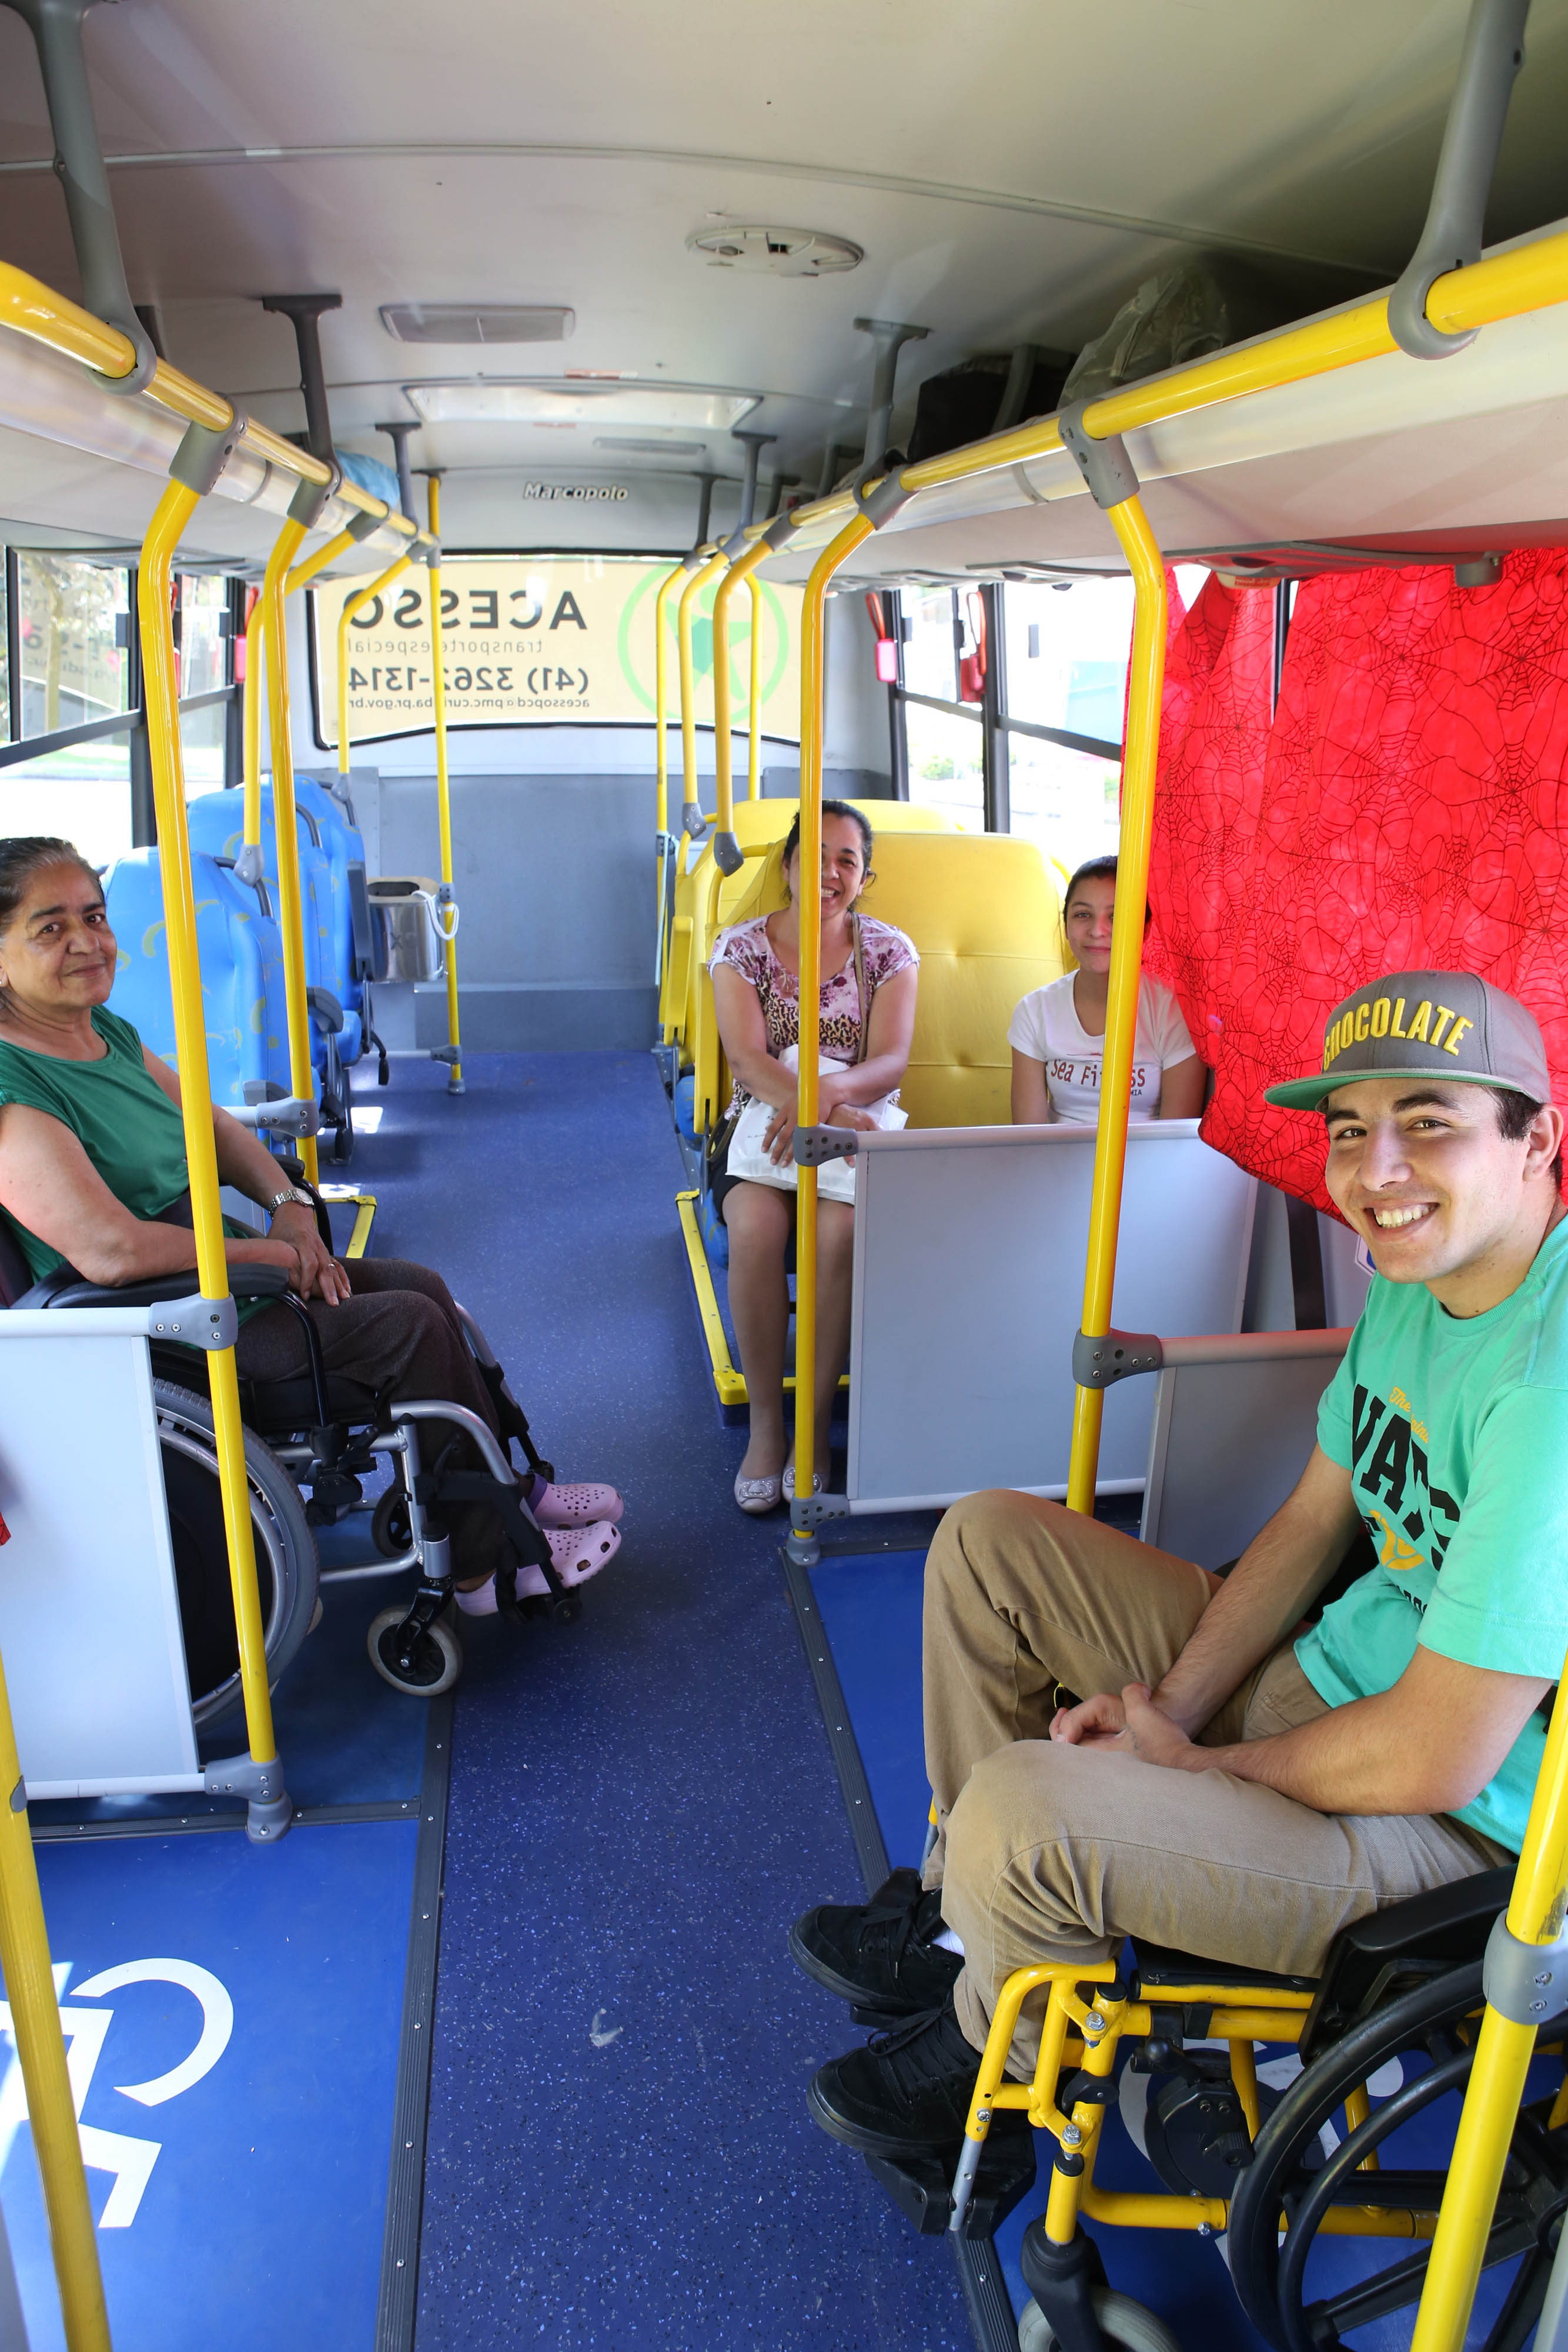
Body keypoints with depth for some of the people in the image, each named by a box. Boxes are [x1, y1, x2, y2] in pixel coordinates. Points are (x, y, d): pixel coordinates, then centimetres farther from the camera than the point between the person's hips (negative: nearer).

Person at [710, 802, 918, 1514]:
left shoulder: (889, 950, 3)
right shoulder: (741, 948, 1)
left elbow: (891, 1060, -10)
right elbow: (747, 1057, -14)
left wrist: (831, 1091, -34)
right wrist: (818, 1105, -33)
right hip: (763, 1124, 0)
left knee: (841, 1230, -33)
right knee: (756, 1226, -33)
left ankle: (817, 1422, -17)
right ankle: (765, 1421, -17)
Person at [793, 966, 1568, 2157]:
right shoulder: (1415, 1276, -2)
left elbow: (1434, 1760, -29)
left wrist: (1193, 1761, -13)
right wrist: (1173, 1701, -4)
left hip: (1455, 1827, -9)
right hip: (1317, 1672, 9)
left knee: (1021, 1811, -27)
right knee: (988, 1540, 7)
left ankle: (1005, 2047, 10)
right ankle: (972, 1901, 22)